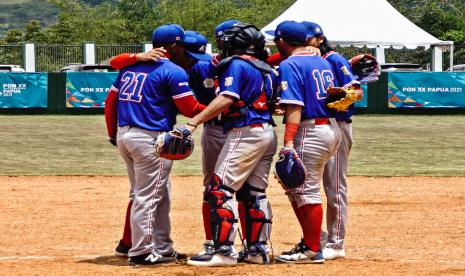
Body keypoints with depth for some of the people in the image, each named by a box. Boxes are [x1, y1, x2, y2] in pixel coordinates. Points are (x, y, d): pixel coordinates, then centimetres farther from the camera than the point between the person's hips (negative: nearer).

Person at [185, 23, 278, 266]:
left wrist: (194, 122, -24)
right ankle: (258, 249, 13)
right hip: (268, 133, 9)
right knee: (254, 192, 13)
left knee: (220, 189, -8)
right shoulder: (265, 70, 18)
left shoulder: (236, 64, -7)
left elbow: (226, 99, -19)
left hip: (245, 133, -9)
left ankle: (224, 250, -14)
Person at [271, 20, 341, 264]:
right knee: (296, 190, 18)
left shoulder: (289, 65, -9)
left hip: (310, 132, -9)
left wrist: (288, 142, -24)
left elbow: (294, 107, -19)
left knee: (306, 192, -4)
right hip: (332, 128, 9)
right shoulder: (322, 62, 17)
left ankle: (312, 251, -1)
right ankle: (309, 242, 20)